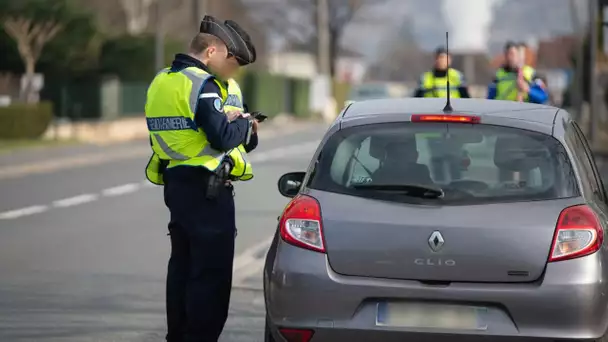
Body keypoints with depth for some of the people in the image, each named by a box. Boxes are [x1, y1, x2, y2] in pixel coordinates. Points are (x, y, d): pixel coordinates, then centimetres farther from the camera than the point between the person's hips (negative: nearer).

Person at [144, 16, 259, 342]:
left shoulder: (160, 82, 11)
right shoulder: (202, 84, -17)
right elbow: (222, 138, -22)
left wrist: (224, 119, 8)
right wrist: (244, 125, -3)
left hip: (175, 184, 9)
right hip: (206, 190, -9)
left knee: (182, 264, 18)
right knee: (212, 273, -2)